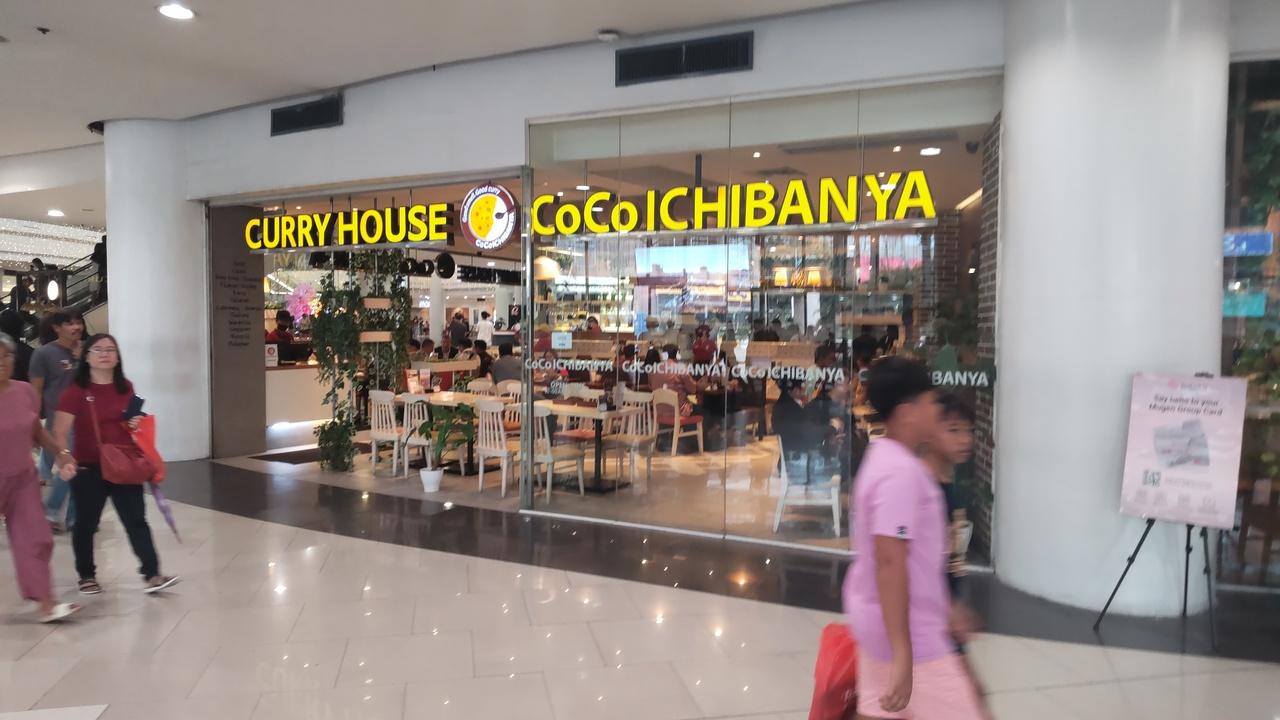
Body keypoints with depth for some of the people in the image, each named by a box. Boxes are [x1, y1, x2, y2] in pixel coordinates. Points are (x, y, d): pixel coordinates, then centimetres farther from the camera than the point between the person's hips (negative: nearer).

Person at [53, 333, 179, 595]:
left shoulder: (126, 388, 5)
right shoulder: (76, 391, -10)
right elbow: (60, 432, -15)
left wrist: (137, 424, -1)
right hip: (89, 469, -3)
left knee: (136, 521, 0)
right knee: (86, 523, 11)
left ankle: (152, 575, -1)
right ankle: (86, 576, 29)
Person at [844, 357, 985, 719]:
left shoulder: (883, 458, 8)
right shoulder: (901, 471, -23)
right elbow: (889, 563, -28)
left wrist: (942, 609, 25)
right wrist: (902, 655, -28)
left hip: (879, 623, 9)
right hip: (909, 635, -9)